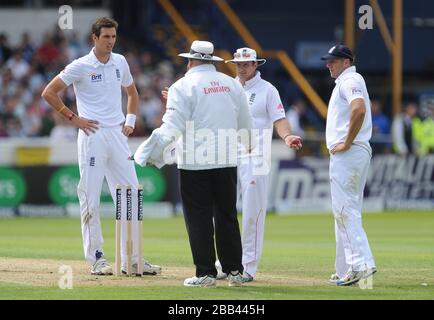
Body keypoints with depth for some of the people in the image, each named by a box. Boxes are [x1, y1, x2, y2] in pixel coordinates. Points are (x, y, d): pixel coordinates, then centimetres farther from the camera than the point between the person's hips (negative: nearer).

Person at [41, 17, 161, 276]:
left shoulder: (120, 62, 10)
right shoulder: (81, 67, -6)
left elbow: (132, 92, 27)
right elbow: (49, 93, -4)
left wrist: (131, 120, 13)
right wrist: (73, 117, -6)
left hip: (118, 135, 5)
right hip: (93, 136, -5)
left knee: (131, 196, 1)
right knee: (91, 198, -3)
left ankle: (132, 259, 5)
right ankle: (96, 258, 4)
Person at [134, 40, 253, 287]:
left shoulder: (183, 86, -7)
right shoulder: (232, 84, 9)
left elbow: (172, 127, -15)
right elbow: (246, 123, 17)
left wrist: (151, 154, -13)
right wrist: (249, 144, 37)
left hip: (195, 164, -5)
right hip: (227, 162, 5)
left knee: (199, 219, 1)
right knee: (227, 216, 11)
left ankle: (206, 273, 0)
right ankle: (234, 271, 11)